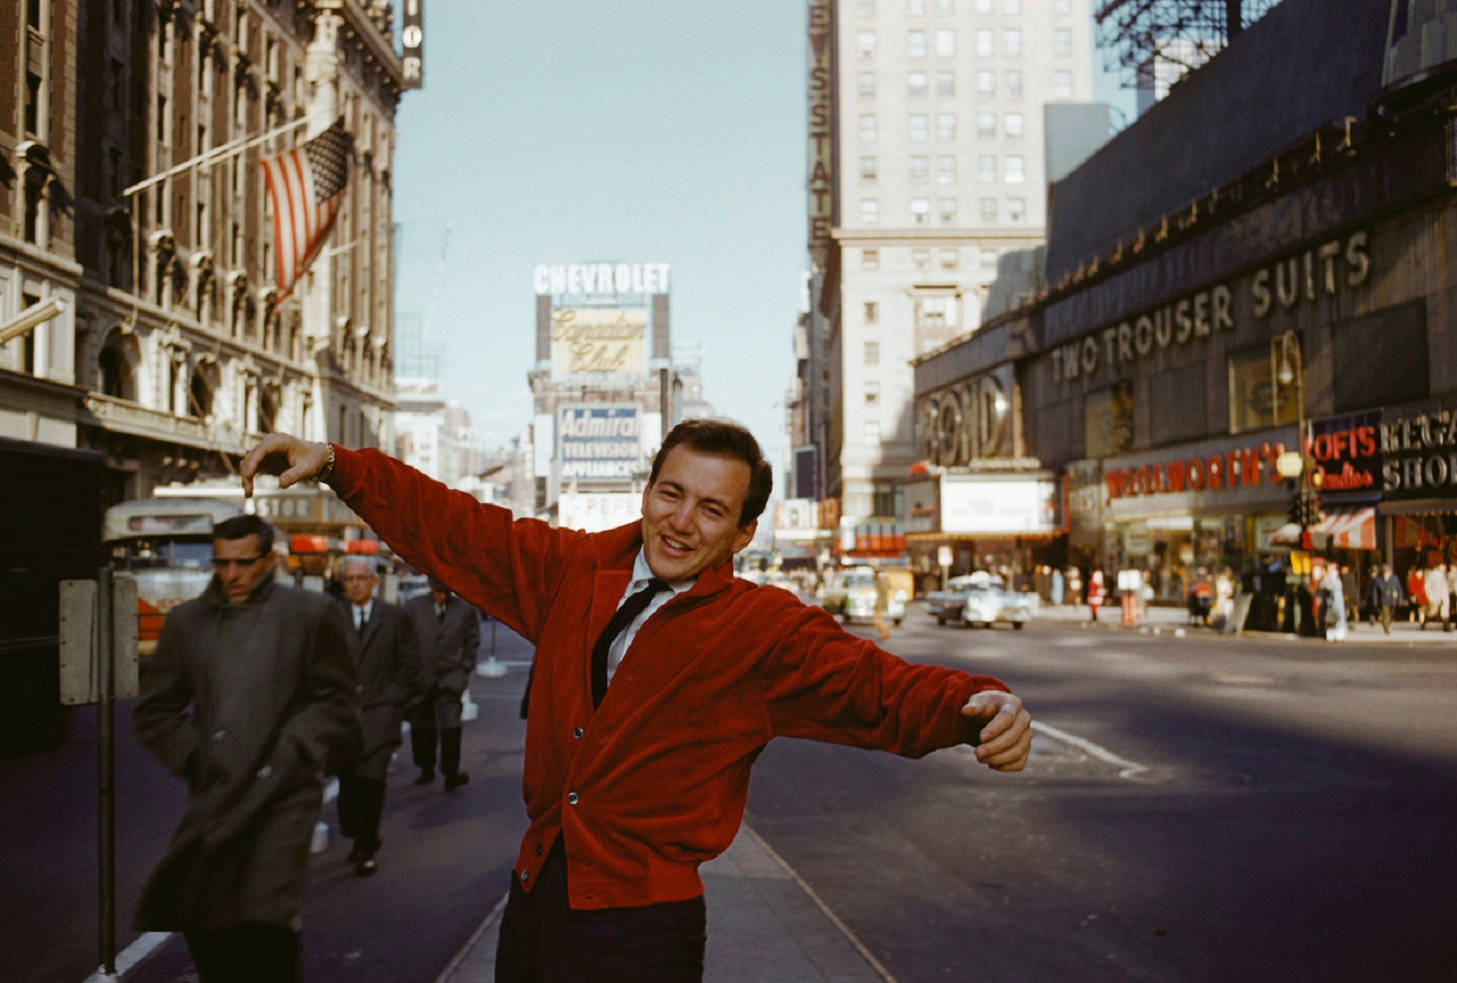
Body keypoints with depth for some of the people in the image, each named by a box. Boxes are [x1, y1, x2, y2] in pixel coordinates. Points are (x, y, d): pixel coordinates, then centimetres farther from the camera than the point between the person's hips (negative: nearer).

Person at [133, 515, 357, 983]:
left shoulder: (310, 613, 1)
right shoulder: (186, 620, 11)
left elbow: (336, 702, 3)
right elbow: (153, 709, 15)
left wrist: (291, 751, -8)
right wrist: (192, 758, 2)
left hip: (282, 790, -4)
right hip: (214, 794, 4)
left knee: (268, 918, -14)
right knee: (199, 918, 8)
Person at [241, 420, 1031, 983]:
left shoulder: (765, 630, -9)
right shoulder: (575, 571, 4)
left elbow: (876, 684, -20)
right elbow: (454, 530, 11)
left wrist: (976, 707, -40)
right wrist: (335, 464, 7)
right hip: (535, 894, 5)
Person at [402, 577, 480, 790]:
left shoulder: (464, 609, 2)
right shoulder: (414, 606, 3)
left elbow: (473, 641, 10)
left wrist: (465, 669, 4)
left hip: (451, 676, -2)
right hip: (421, 677, 2)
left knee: (450, 723, -12)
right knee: (421, 725, 9)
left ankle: (451, 773, -7)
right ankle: (426, 769, 25)